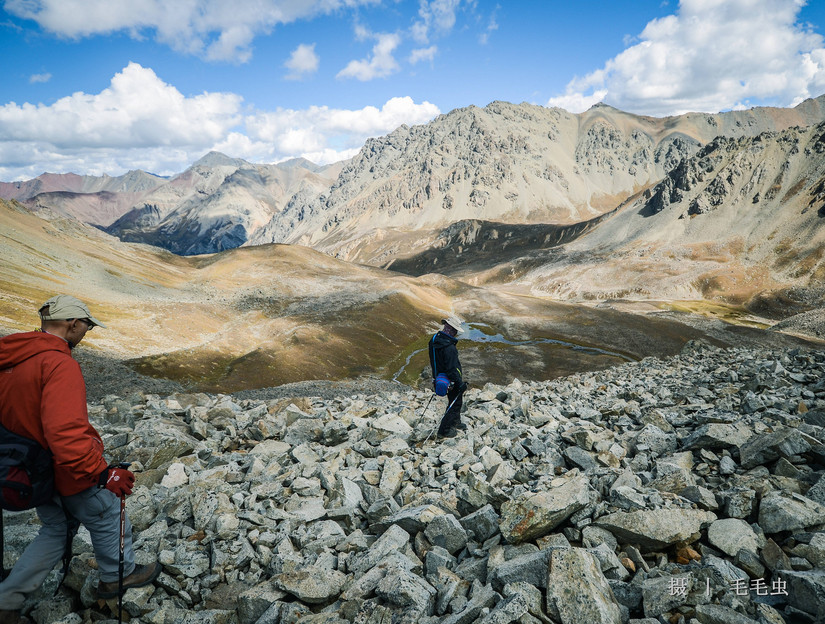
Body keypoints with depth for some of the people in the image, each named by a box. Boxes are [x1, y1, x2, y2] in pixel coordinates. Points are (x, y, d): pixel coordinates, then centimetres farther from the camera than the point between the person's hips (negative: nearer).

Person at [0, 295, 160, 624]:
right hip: (71, 473, -8)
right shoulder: (60, 365, -28)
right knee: (107, 521, 18)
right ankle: (118, 575, 37)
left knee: (55, 530, 26)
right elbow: (65, 432, -37)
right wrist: (103, 473, -33)